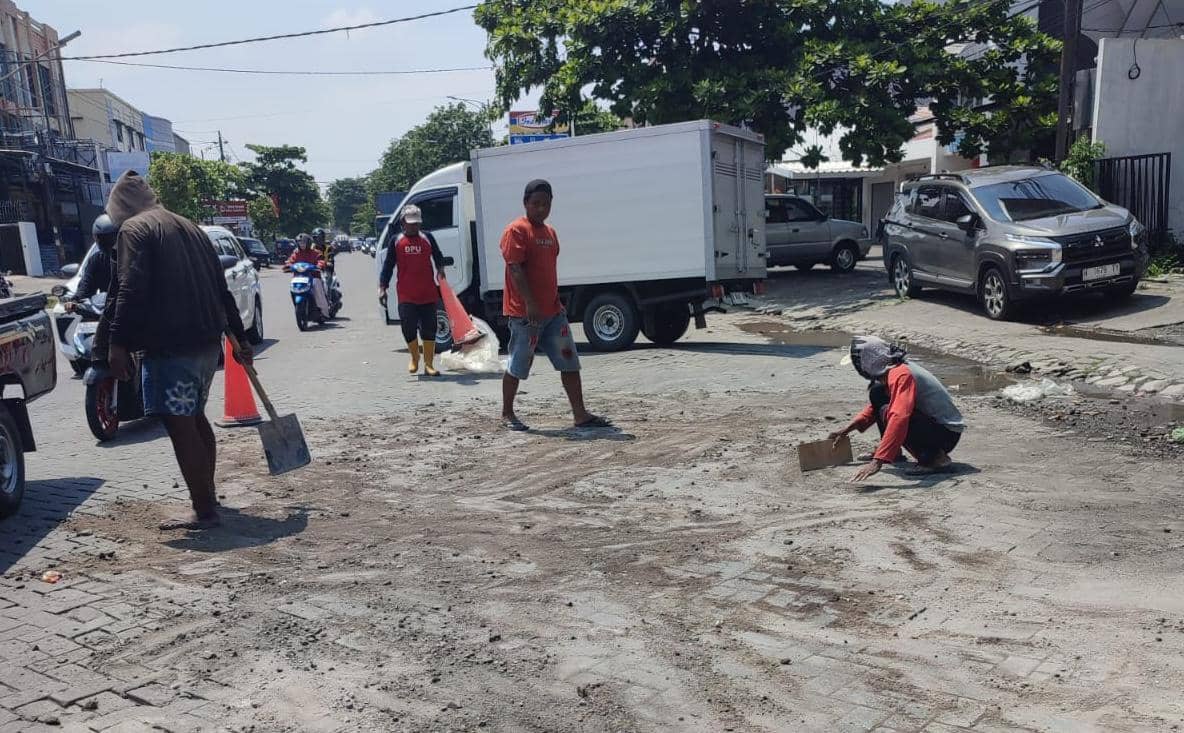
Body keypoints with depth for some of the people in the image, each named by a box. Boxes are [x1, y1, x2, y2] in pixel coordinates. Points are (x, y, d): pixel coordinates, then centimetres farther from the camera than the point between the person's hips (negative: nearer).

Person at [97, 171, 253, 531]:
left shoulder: (133, 230, -3)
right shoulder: (188, 227, 20)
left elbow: (129, 290, -17)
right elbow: (221, 289, 20)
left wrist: (116, 343, -17)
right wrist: (240, 338, 24)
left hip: (170, 346, -8)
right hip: (208, 341, 8)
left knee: (181, 427, -4)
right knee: (195, 420, 19)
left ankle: (204, 511, -2)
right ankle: (207, 497, 28)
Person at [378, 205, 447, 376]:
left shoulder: (428, 238, 6)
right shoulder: (396, 242, 5)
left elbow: (438, 256, 13)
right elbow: (388, 266, 7)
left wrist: (440, 269, -7)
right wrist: (382, 287, 1)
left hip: (428, 293, 1)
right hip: (406, 296, -1)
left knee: (429, 330, 2)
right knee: (409, 329, -1)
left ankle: (429, 364, 11)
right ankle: (414, 359, 23)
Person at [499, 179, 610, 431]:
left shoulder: (550, 232, 16)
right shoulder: (516, 231, -9)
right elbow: (515, 269, -18)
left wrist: (557, 302, 17)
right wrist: (530, 304, -25)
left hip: (552, 311, 8)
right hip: (525, 313, -8)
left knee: (570, 362, 4)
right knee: (518, 366, 2)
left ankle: (580, 415, 7)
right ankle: (507, 414, 17)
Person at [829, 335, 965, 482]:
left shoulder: (901, 375, -27)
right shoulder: (894, 370, 4)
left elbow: (899, 418, -40)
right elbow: (874, 408, 21)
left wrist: (877, 462, -45)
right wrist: (847, 430, 18)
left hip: (947, 433, -10)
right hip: (931, 420, 10)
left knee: (888, 413, -28)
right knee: (876, 393, 6)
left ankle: (935, 457, -19)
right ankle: (893, 453, 15)